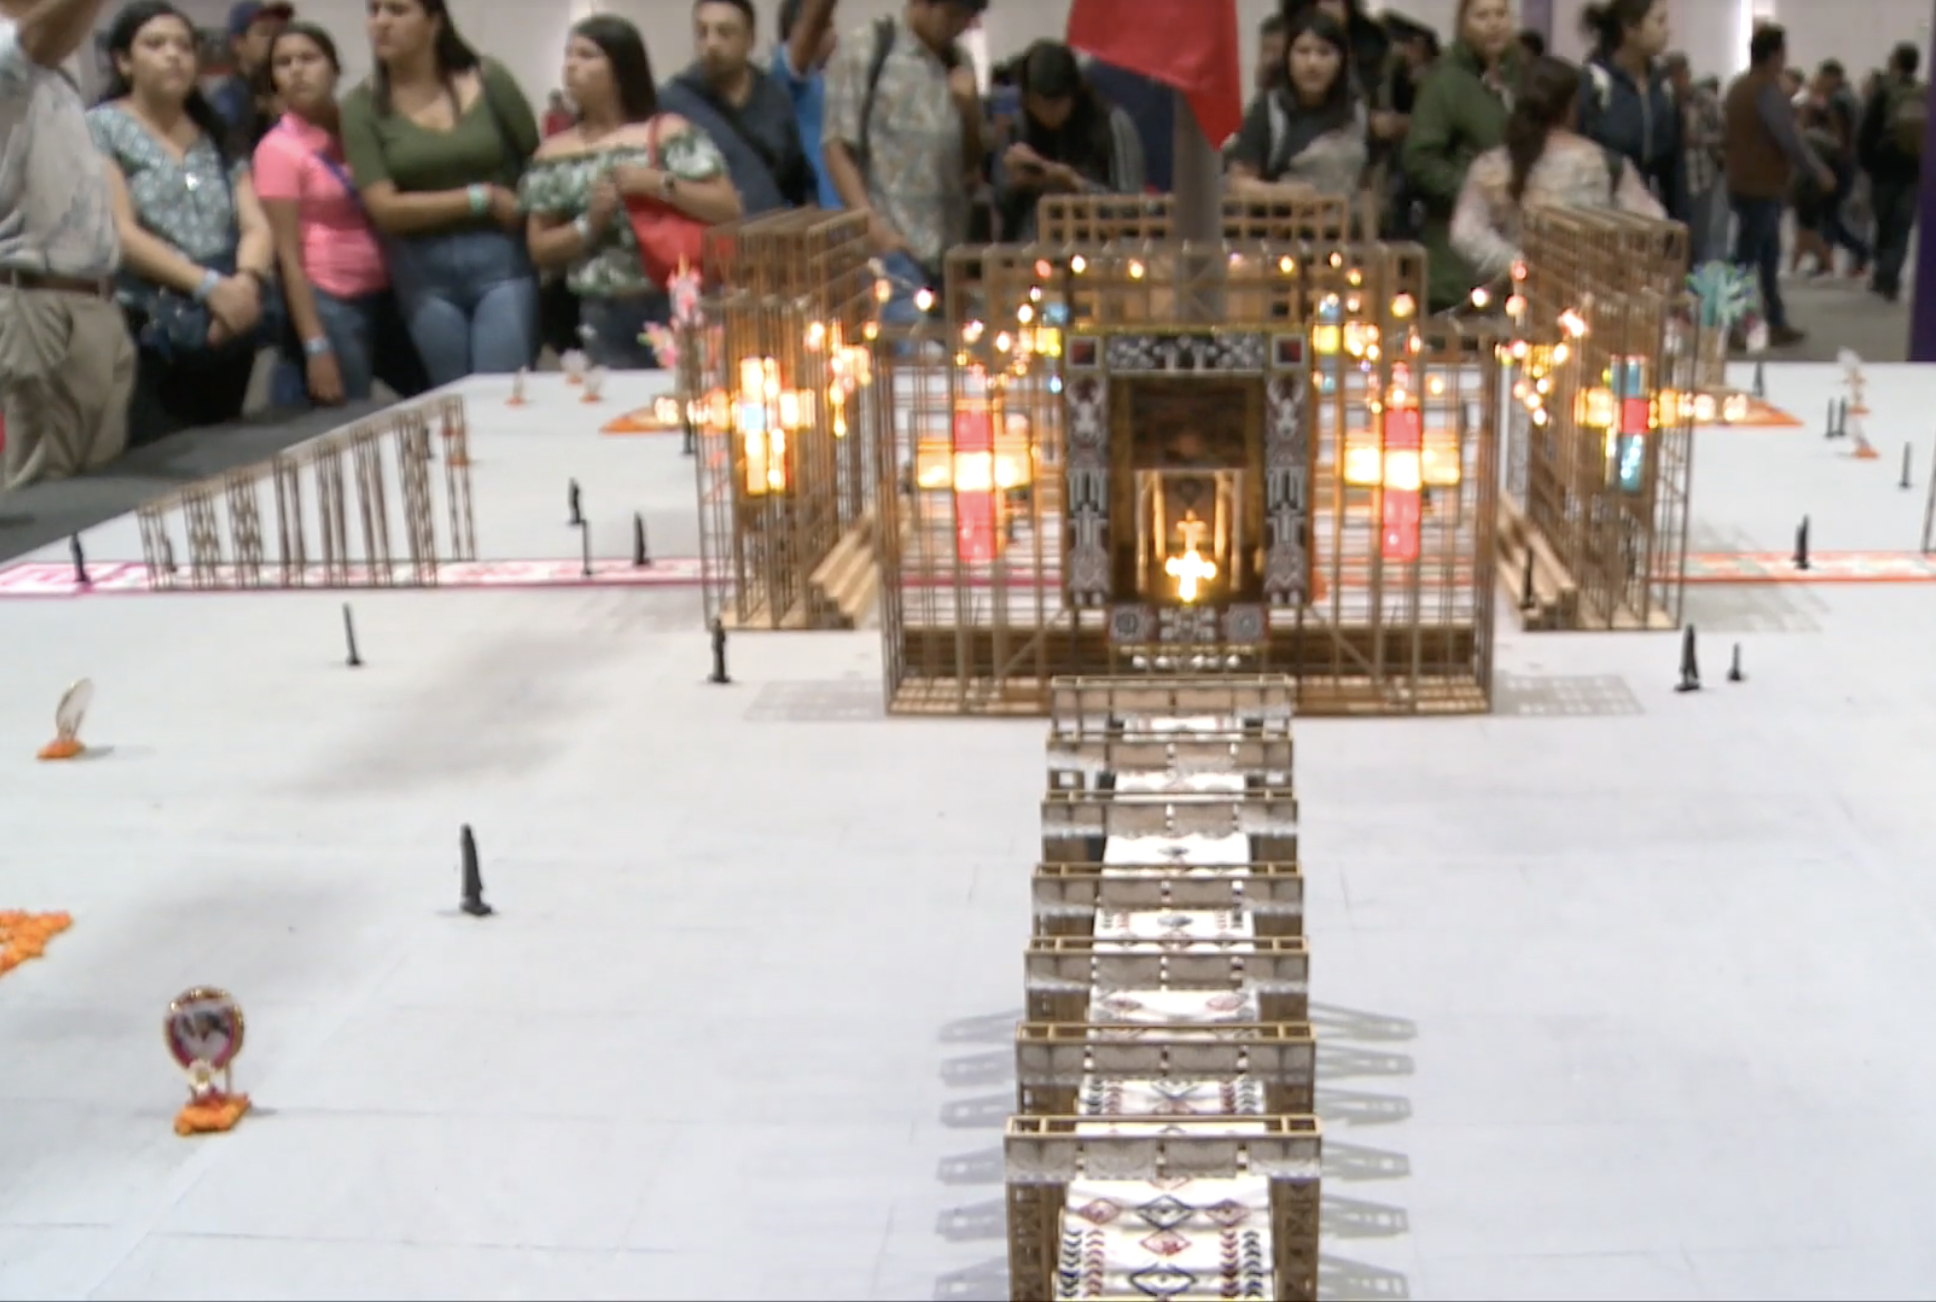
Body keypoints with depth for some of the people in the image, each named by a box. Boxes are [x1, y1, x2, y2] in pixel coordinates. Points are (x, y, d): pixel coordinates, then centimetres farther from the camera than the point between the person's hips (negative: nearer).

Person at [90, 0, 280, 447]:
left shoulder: (217, 136, 18)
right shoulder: (102, 128, 2)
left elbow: (257, 226, 7)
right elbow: (121, 234, -9)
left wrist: (247, 281, -16)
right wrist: (208, 285, -20)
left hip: (229, 330, 5)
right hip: (149, 335, -5)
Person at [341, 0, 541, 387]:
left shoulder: (488, 81, -1)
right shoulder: (361, 106, -1)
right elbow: (385, 208, -8)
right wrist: (482, 198, -9)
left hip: (501, 260, -1)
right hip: (424, 272, 1)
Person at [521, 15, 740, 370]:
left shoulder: (669, 133, 1)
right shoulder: (555, 153, 10)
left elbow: (729, 210, -4)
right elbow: (540, 250, 10)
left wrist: (661, 184, -14)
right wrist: (590, 223, -7)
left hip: (676, 308, -2)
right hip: (603, 321, 2)